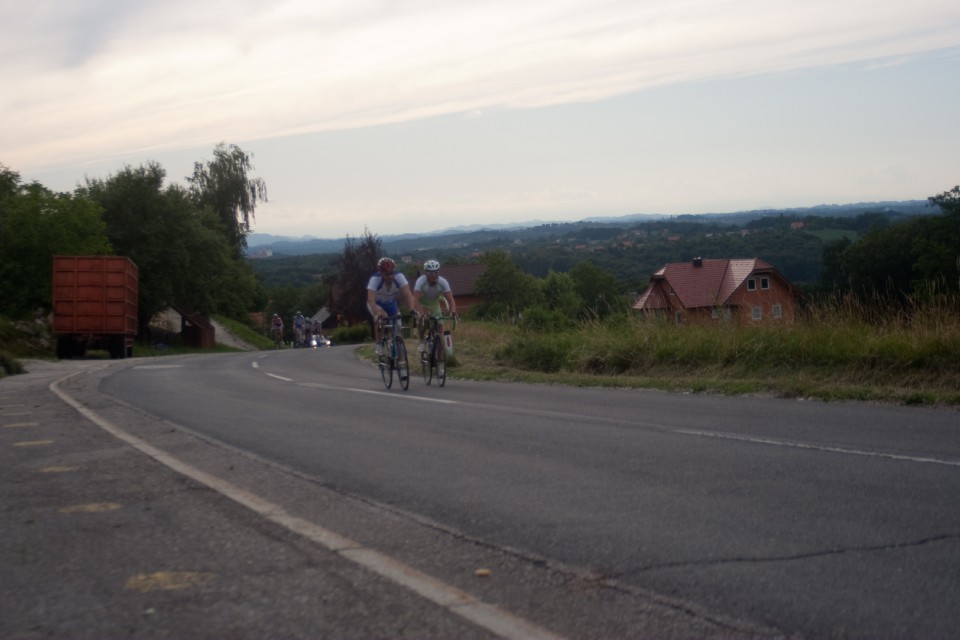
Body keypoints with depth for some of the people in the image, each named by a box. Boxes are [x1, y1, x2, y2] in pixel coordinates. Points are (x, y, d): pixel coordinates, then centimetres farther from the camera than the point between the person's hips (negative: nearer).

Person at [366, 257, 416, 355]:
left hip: (391, 303, 3)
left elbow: (408, 294, -37)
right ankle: (379, 345, -10)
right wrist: (377, 313, -60)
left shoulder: (399, 277, -30)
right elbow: (371, 300, -44)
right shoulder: (375, 279, -36)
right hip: (377, 304, -3)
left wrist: (412, 310, -52)